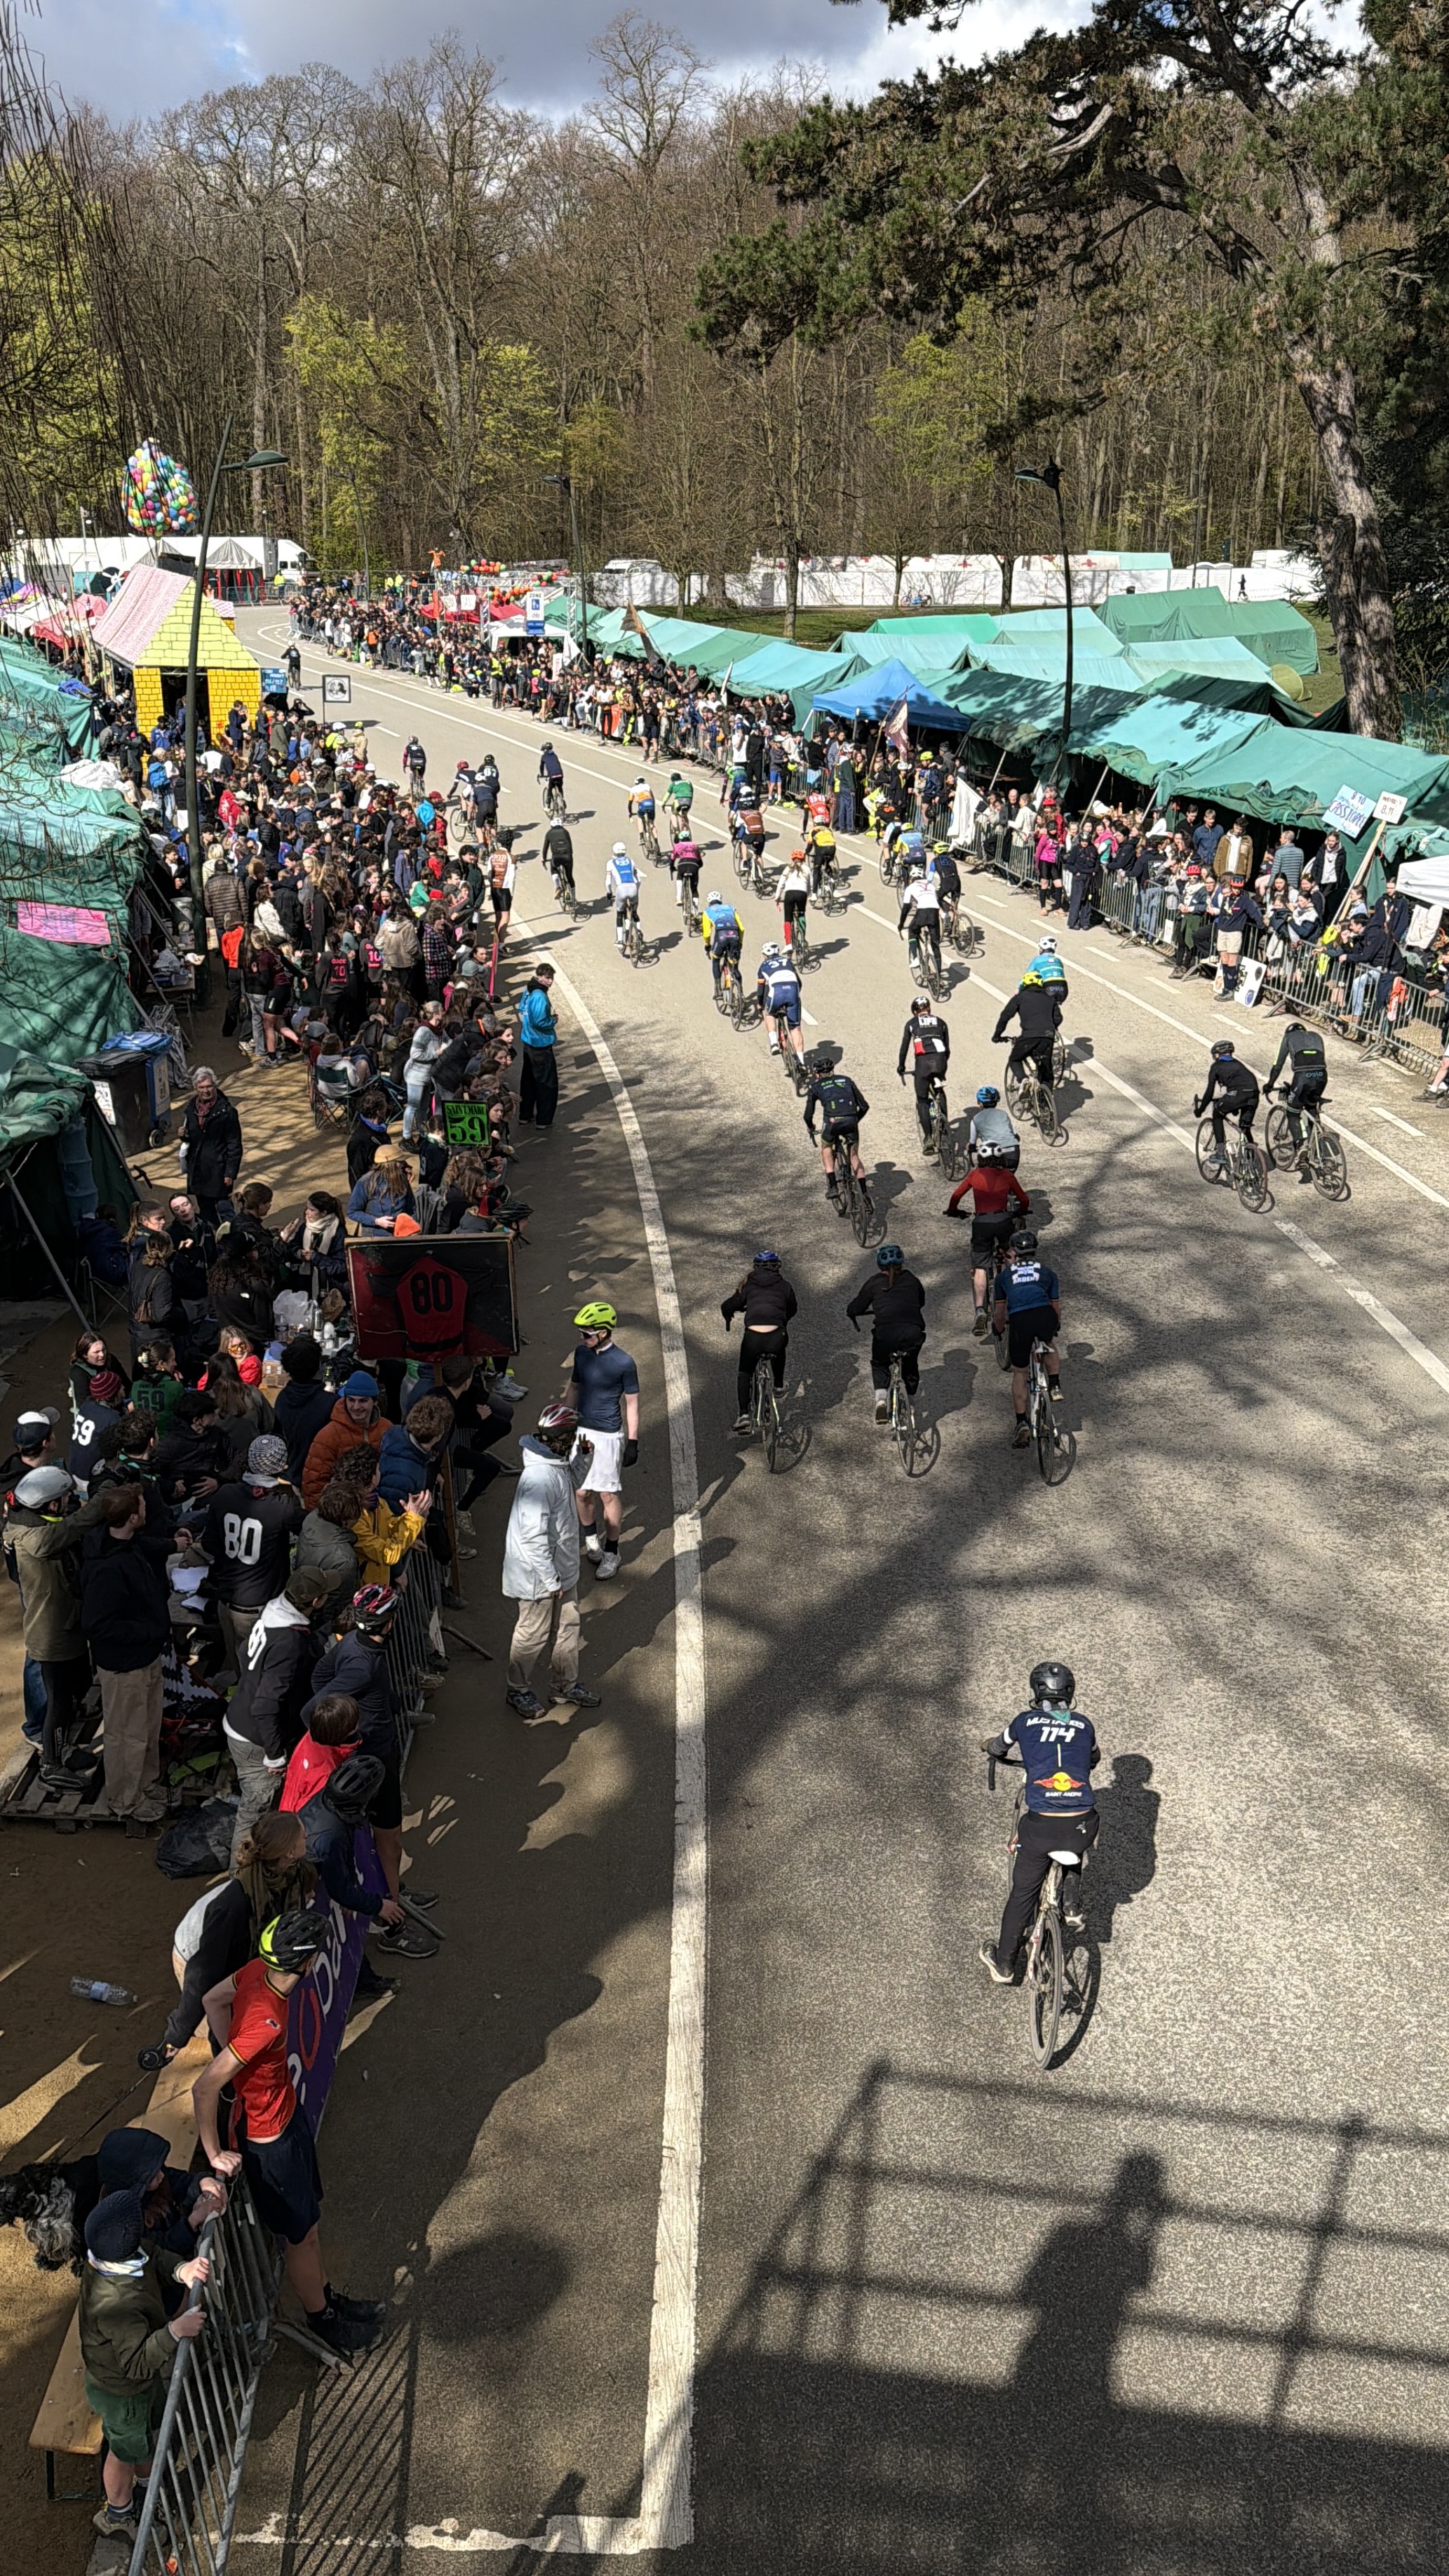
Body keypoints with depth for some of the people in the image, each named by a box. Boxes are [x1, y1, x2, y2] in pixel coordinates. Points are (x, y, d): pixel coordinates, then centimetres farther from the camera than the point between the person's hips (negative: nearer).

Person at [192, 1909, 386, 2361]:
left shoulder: (258, 1970, -15)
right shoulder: (265, 2023, -40)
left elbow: (214, 1999, 5)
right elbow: (204, 2088, -35)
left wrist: (237, 2059, 5)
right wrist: (215, 2154, -22)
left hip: (287, 2113, 8)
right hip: (269, 2138, -8)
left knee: (308, 2216, 27)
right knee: (300, 2235, 16)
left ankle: (328, 2298, 47)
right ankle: (322, 2321, 38)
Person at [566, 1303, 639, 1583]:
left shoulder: (623, 1363, -15)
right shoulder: (581, 1353, 1)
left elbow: (631, 1403, -7)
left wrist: (633, 1441, -7)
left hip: (608, 1436, -5)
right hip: (581, 1431, 5)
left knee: (608, 1495, 2)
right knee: (582, 1492, 11)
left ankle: (611, 1554, 14)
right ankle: (591, 1539, 34)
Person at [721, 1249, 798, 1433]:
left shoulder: (748, 1285, 17)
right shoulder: (784, 1286, 19)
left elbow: (727, 1306, 19)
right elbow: (793, 1309, 34)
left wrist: (728, 1320, 41)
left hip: (753, 1336, -1)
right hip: (776, 1338, 1)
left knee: (745, 1374, 20)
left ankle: (743, 1414, 7)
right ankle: (778, 1385, 38)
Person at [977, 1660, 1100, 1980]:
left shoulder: (1025, 1722, 8)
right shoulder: (1084, 1725, 13)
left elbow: (998, 1747, 29)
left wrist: (990, 1746, 53)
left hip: (1040, 1825, -1)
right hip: (1082, 1826, 2)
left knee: (1023, 1893, 18)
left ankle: (1003, 1963, 29)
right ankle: (1072, 1905, 26)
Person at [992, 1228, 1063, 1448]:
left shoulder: (1004, 1275, 28)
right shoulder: (1047, 1273, 28)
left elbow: (999, 1313, 35)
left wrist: (1000, 1332, 53)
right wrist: (1054, 1329, 54)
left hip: (1019, 1320, 0)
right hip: (1045, 1315, 0)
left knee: (1019, 1373, 17)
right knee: (1050, 1343, 37)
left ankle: (1022, 1424, 11)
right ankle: (1055, 1386, 22)